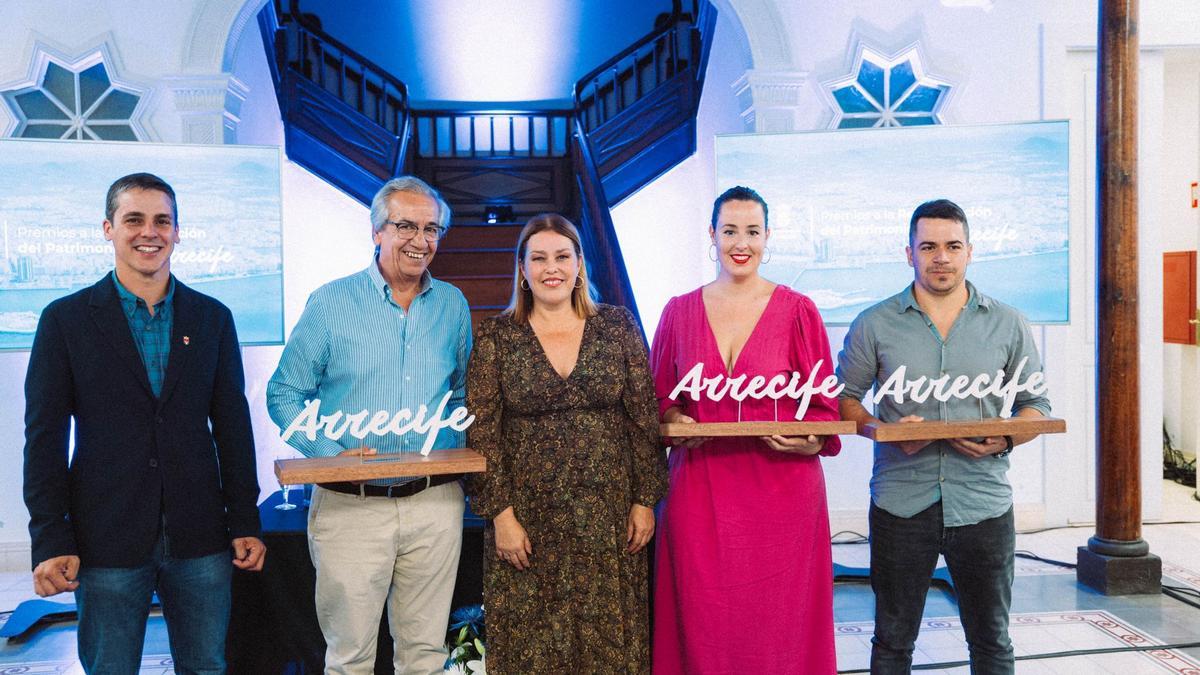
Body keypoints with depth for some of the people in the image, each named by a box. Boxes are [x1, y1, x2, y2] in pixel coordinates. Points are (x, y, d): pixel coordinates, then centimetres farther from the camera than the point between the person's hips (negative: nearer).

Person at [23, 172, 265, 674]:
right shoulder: (66, 320, 0)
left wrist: (245, 523, 4)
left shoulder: (212, 318, 6)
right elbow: (44, 438, -2)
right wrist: (50, 541, -7)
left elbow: (232, 426, 6)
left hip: (199, 538, 2)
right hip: (106, 541, -2)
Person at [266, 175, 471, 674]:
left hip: (435, 504, 3)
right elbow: (284, 394, 0)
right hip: (350, 506, -2)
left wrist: (456, 450, 0)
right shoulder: (330, 303, -3)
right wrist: (330, 454, -14)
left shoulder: (453, 305, 7)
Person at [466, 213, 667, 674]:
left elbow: (643, 419, 3)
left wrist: (645, 501, -1)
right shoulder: (497, 336, 0)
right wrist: (501, 514, -8)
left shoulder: (617, 326, 3)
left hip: (608, 515, 1)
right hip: (529, 518, 0)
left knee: (608, 638, 8)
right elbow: (482, 432, -2)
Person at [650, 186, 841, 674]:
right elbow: (659, 397, 13)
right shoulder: (680, 312, 6)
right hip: (699, 491, 2)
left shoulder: (798, 311, 0)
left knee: (776, 625, 5)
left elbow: (825, 404, 2)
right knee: (702, 620, 6)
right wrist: (675, 422, -6)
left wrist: (810, 440, -16)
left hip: (781, 486, -1)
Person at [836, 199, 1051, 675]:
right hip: (901, 504, -1)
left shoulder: (1008, 324, 5)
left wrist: (1005, 440, -12)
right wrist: (885, 430, -13)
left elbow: (1036, 404, 9)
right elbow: (844, 398, 6)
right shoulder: (875, 324, 2)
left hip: (984, 504, 1)